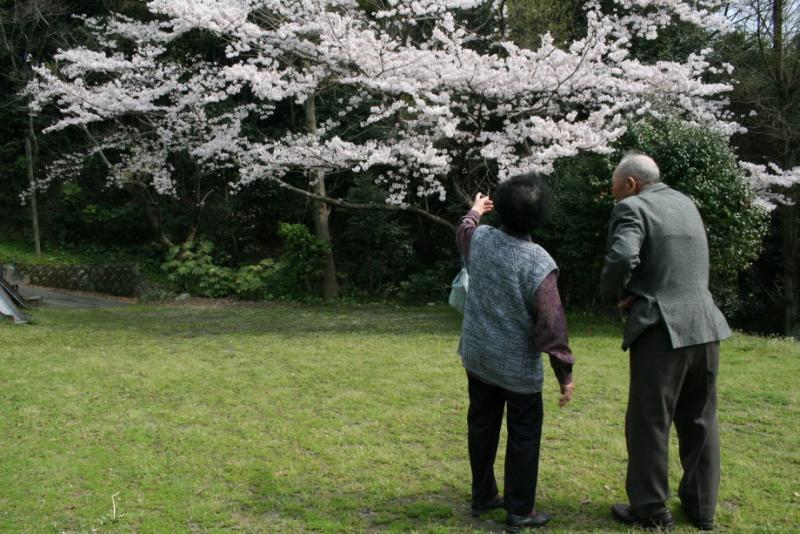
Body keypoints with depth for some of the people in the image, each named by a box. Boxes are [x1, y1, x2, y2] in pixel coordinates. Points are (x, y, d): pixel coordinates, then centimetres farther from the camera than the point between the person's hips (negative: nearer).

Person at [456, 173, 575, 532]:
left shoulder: (480, 239, -6)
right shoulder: (538, 262, -21)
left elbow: (462, 231, 22)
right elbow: (551, 324, -21)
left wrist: (476, 210, 43)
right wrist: (565, 373, -12)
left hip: (477, 356, 6)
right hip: (518, 366, -5)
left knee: (482, 427, 17)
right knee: (524, 436, 7)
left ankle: (483, 496, 29)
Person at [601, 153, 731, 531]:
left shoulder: (632, 209, -7)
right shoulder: (685, 203, 16)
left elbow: (622, 257, -25)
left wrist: (611, 293, -6)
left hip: (661, 329, -7)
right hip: (704, 325, 7)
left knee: (648, 422, 5)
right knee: (699, 421, 16)